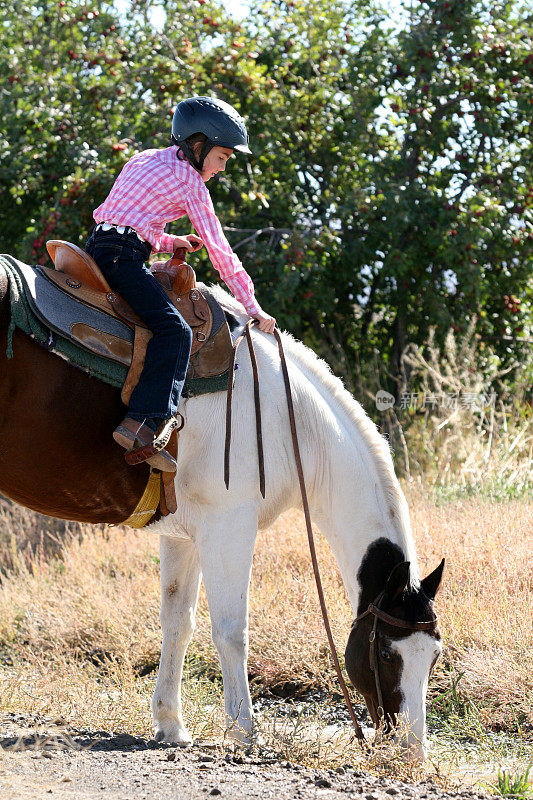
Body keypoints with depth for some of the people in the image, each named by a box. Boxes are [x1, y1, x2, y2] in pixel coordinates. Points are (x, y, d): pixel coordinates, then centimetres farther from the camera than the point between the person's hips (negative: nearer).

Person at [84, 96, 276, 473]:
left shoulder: (144, 160, 24)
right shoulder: (190, 180, -1)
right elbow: (218, 247, -1)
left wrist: (173, 242, 20)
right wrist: (251, 304, 3)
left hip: (99, 245, 10)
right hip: (123, 256, -9)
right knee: (175, 331, -23)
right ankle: (142, 424, -38)